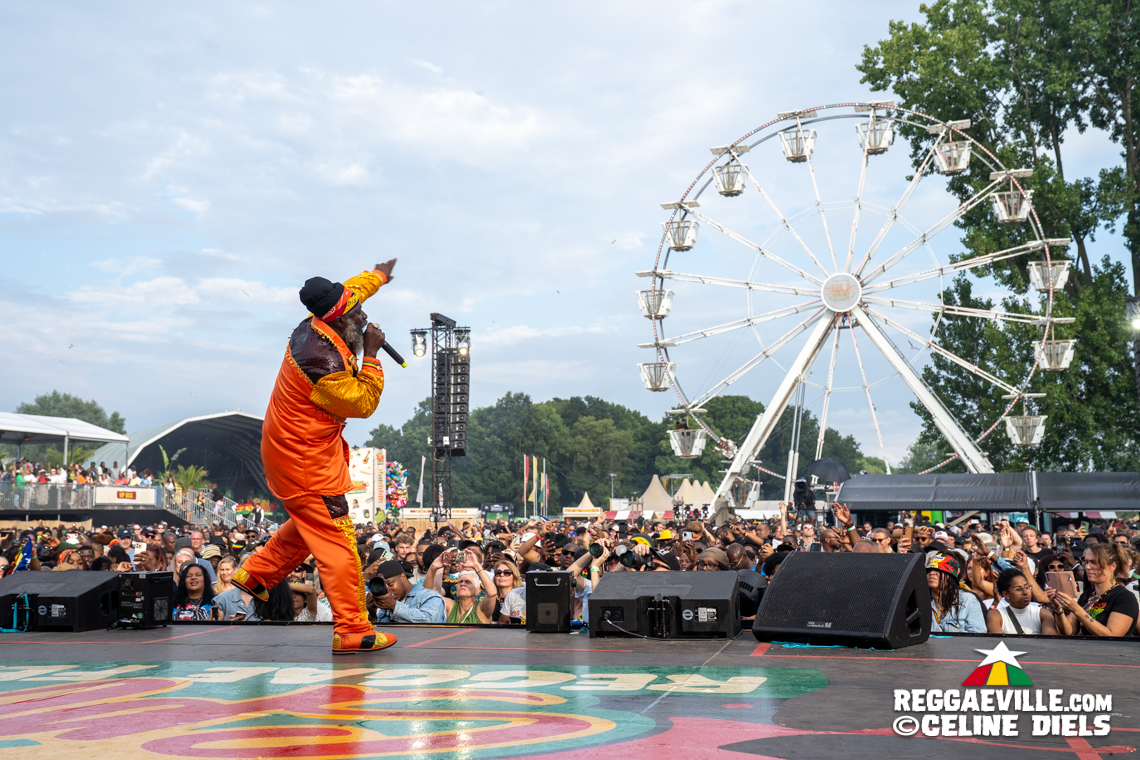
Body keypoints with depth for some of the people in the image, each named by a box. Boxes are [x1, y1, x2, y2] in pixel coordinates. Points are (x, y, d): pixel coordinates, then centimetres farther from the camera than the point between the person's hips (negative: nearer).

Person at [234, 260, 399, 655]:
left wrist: (379, 274, 35)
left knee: (310, 524, 26)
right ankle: (352, 631, -2)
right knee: (337, 541, -6)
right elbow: (363, 404, -17)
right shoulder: (325, 362, -29)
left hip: (290, 448, 10)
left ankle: (254, 574, 37)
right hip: (306, 462, -10)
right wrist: (371, 355, -15)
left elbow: (348, 292, 20)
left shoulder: (314, 326, -1)